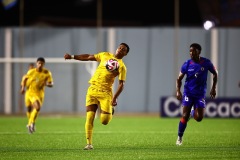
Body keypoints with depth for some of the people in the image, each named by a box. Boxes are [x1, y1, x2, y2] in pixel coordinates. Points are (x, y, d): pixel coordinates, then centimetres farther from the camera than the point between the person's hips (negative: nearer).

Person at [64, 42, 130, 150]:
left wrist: (115, 98, -21)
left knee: (104, 121, -12)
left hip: (105, 93, -3)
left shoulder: (122, 66, -3)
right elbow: (89, 57, 19)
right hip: (92, 89, 3)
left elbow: (121, 84, -9)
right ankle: (89, 144, -3)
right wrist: (72, 56, 15)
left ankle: (110, 111, 25)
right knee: (89, 117, -8)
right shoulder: (105, 55, 11)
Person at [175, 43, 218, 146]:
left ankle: (193, 112, 29)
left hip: (200, 94, 1)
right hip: (188, 93, -1)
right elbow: (179, 79, 4)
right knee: (185, 116, -11)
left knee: (199, 118, -8)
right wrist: (178, 91, -11)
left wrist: (213, 88, 6)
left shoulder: (206, 63, -6)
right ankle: (179, 138, 3)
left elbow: (215, 73, 11)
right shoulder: (187, 64, -6)